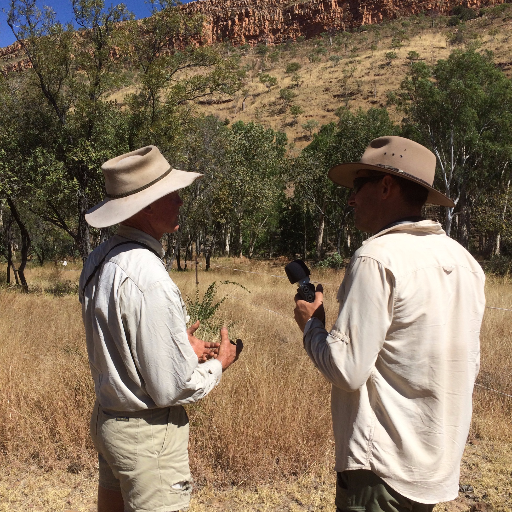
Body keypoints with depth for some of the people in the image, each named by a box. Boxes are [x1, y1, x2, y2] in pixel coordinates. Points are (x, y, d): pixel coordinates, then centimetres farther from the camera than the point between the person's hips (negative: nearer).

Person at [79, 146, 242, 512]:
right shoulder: (147, 278, -27)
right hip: (149, 432, -8)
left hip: (106, 417, 9)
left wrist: (182, 347, 9)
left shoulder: (98, 261, 0)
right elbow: (173, 387, -23)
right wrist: (218, 365, -5)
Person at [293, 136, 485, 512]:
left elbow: (347, 368, -22)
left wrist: (311, 324, -6)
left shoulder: (378, 258, -20)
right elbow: (468, 365, 11)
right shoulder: (464, 259, 4)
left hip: (386, 468, -8)